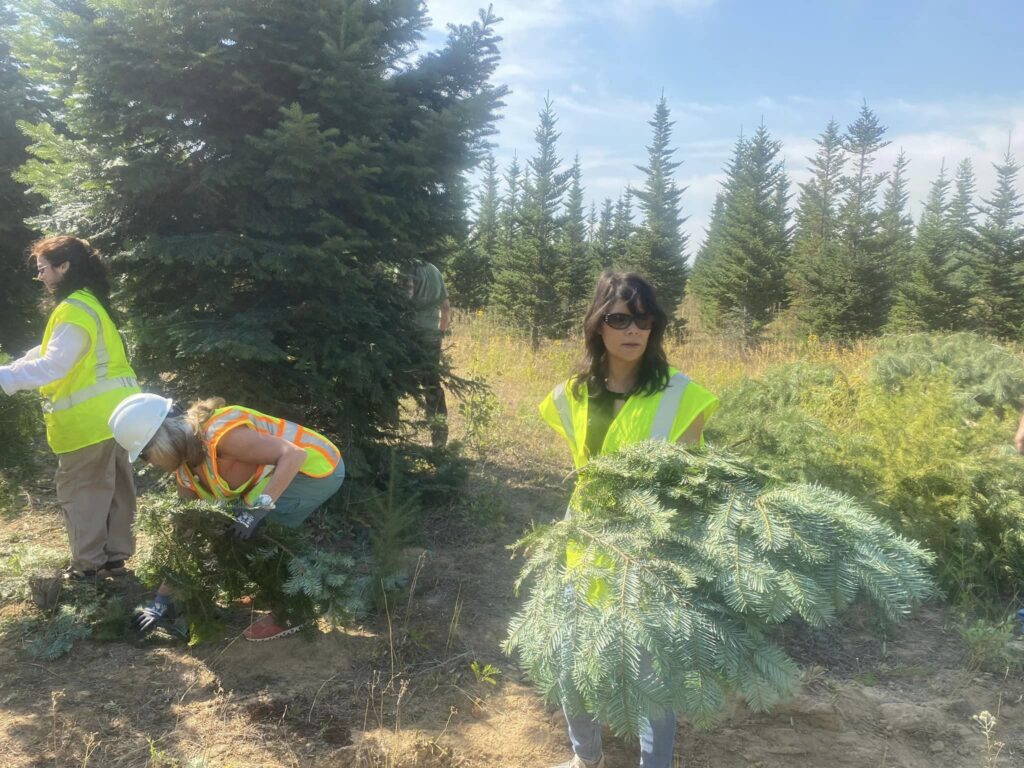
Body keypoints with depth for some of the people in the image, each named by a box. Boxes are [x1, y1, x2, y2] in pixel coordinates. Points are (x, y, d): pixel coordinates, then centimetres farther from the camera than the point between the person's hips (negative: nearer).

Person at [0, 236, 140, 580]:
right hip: (110, 411, 10)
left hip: (89, 418, -10)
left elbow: (53, 365, -26)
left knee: (78, 491, 1)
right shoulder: (88, 303, 15)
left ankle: (89, 563, 8)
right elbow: (52, 350, 20)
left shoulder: (75, 310, -18)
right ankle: (115, 554, 23)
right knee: (114, 486, 14)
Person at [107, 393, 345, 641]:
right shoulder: (186, 472, 2)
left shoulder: (220, 435, -29)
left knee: (256, 536, -13)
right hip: (290, 471, 10)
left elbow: (293, 455, -32)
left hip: (317, 466, -10)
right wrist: (163, 598, 10)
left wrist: (259, 507, -36)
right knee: (232, 533, 14)